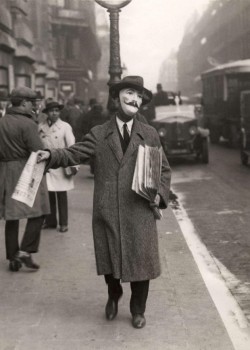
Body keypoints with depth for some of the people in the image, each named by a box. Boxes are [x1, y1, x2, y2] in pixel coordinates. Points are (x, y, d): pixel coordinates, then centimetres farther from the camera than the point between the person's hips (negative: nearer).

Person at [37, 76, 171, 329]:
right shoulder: (99, 134, 5)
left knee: (140, 261, 6)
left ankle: (138, 310, 28)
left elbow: (164, 169, 10)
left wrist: (160, 193, -5)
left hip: (139, 211, 0)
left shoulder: (150, 134, 7)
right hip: (107, 211, 0)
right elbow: (75, 154, -3)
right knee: (109, 260, 13)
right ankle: (113, 296, 44)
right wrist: (51, 156, -20)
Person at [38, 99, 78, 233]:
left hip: (60, 165, -2)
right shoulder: (41, 127, 5)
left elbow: (71, 146, -3)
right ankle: (50, 221, 18)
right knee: (48, 194, 6)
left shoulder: (65, 126, -2)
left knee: (61, 195, 3)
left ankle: (63, 223, 12)